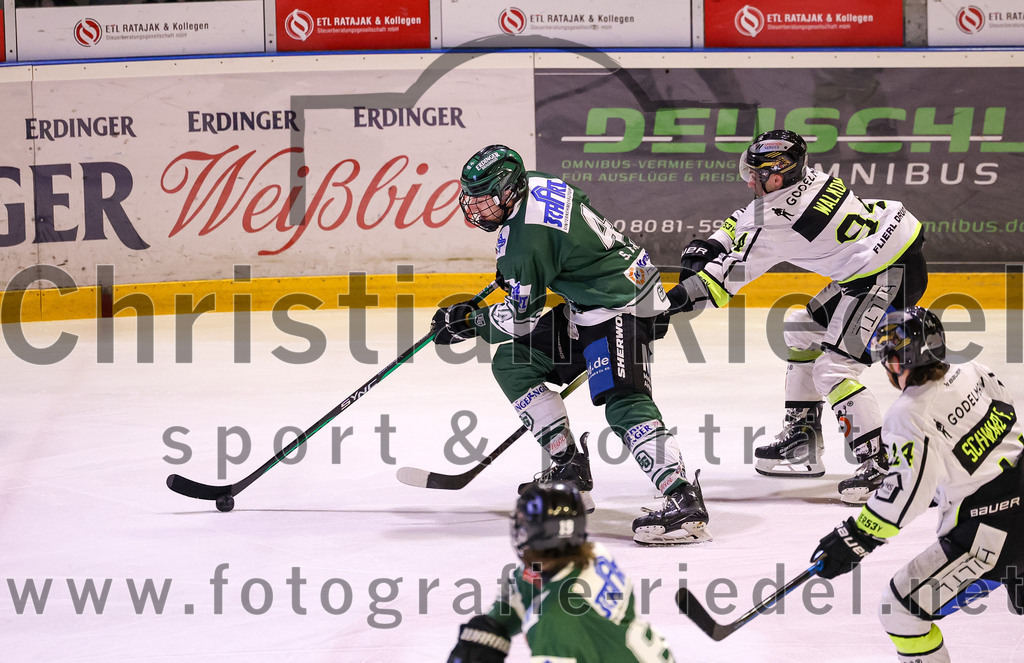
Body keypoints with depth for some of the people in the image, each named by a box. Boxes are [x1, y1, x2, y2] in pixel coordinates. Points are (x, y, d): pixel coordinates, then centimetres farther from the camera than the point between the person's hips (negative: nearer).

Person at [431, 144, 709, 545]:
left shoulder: (525, 236, -23)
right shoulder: (533, 185, 4)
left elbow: (522, 316, -17)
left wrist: (470, 322, -2)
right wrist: (511, 270, 29)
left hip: (620, 304, -11)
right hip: (586, 307, 11)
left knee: (623, 402, -26)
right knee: (512, 362, 10)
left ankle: (685, 504, -37)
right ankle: (570, 472, 11)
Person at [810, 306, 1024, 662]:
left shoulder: (909, 417, -16)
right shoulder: (972, 374, 4)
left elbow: (905, 493, -22)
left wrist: (854, 540, -14)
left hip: (990, 534, -8)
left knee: (902, 608, -1)